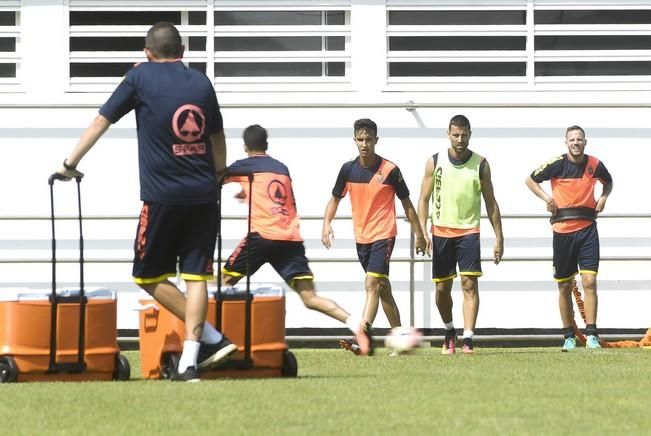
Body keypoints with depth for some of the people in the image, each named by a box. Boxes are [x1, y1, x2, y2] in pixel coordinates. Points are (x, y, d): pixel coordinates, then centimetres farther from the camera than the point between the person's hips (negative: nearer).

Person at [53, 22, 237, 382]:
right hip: (203, 196, 4)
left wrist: (70, 164, 14)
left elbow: (101, 121, 5)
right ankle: (190, 359, -7)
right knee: (195, 275, 3)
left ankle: (211, 339, 0)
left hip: (163, 197, -4)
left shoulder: (141, 77, 2)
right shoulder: (201, 83, 11)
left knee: (149, 276, 8)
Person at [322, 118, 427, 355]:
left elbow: (406, 203, 1)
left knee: (372, 284, -18)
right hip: (361, 238, 5)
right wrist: (326, 224, -4)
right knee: (383, 288, 14)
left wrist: (419, 235, 5)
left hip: (384, 236, -5)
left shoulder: (390, 170, -8)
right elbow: (335, 198, 13)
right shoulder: (348, 169, 2)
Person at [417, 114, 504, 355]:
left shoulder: (480, 164, 2)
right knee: (442, 288, 6)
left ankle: (468, 339, -17)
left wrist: (499, 237, 3)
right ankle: (449, 332, 29)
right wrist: (422, 232, -7)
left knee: (470, 284, -14)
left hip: (469, 231, -1)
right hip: (441, 232, 1)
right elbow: (424, 199, 5)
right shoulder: (435, 163, 2)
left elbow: (491, 202, 6)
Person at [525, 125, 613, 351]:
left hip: (587, 229, 0)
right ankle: (569, 336, 17)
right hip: (562, 230, 0)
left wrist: (603, 197, 4)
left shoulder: (595, 164, 2)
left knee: (589, 281, -11)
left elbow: (608, 181, 24)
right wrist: (546, 198, -7)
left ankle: (591, 335, -11)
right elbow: (530, 180, 8)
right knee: (564, 286, 6)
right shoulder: (557, 164, -5)